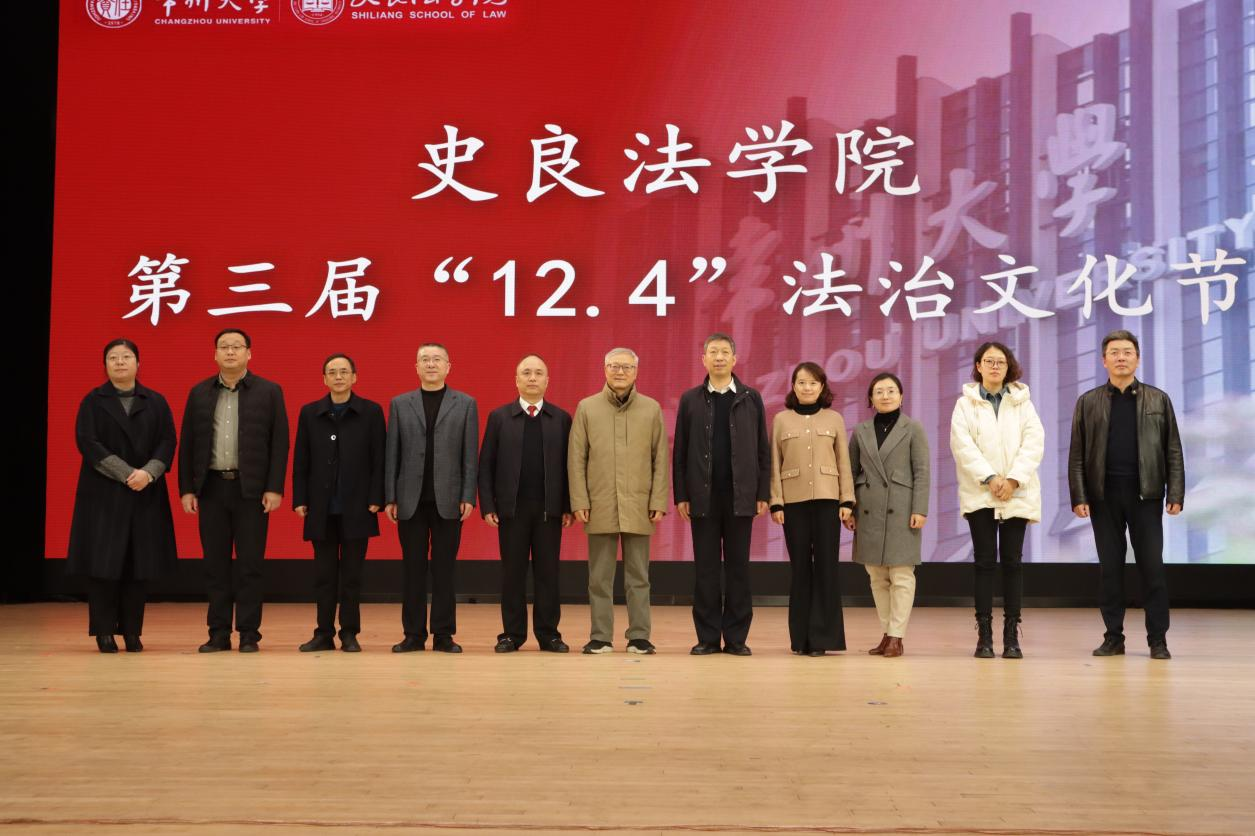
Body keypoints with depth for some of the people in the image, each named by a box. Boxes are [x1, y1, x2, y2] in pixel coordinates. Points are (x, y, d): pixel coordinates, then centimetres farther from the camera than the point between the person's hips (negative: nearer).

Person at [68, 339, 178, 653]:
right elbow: (88, 443, -7)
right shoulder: (93, 401, 4)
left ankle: (132, 631, 7)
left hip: (146, 494, 2)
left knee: (139, 562, 0)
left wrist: (148, 473, -16)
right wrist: (127, 474, -16)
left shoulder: (156, 402, 10)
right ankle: (104, 631, 4)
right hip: (104, 493, -2)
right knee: (103, 561, -4)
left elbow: (167, 442, 2)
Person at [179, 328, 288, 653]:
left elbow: (280, 442, -1)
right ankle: (218, 633, 13)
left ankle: (249, 634, 7)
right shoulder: (199, 393, 9)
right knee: (215, 565, 6)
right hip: (211, 488, 3)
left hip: (251, 489, -2)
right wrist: (186, 489, 3)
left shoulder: (269, 392, 2)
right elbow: (187, 443, 9)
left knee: (250, 564, 0)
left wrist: (275, 488, -8)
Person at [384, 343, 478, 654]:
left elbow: (470, 455, 2)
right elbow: (392, 454, 6)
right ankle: (413, 634, 10)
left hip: (448, 500, -1)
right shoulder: (400, 404, 9)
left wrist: (468, 497, -6)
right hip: (411, 499, 1)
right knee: (413, 568, 4)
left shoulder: (465, 404, 6)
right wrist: (389, 497, 0)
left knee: (444, 569, 2)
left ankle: (444, 635, 7)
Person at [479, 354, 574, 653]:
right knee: (513, 572, 4)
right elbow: (486, 465, 3)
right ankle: (512, 634, 10)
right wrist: (487, 506, -4)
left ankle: (548, 634, 10)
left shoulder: (562, 418, 6)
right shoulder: (499, 417, 6)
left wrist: (569, 505, -2)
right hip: (511, 508, 0)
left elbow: (569, 464, 4)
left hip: (550, 509, 0)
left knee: (547, 572, 3)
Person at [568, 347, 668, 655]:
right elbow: (576, 459, 3)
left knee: (638, 576, 4)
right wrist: (579, 502, -3)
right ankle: (600, 637, 10)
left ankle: (639, 636, 10)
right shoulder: (586, 408, 5)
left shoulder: (652, 409, 7)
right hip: (600, 507, 0)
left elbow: (660, 459, 5)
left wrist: (659, 501, -2)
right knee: (600, 577, 4)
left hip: (638, 507, 0)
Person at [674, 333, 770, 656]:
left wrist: (763, 493, -2)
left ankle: (736, 637, 9)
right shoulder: (690, 399, 6)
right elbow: (680, 451, 4)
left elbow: (762, 450, 5)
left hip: (740, 496, 0)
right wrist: (680, 495, -2)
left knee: (738, 567, 3)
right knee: (705, 568, 3)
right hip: (703, 496, 0)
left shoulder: (751, 399, 6)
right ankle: (707, 637, 9)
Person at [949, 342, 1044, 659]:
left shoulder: (1022, 403, 10)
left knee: (1012, 561, 1)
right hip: (980, 495, -1)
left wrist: (1013, 479, -13)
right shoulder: (965, 404, 6)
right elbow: (962, 444, -6)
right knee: (985, 562, -2)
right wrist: (990, 478, -16)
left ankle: (1011, 636, 3)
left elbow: (1034, 442, -1)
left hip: (1017, 494, 1)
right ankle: (984, 635, 0)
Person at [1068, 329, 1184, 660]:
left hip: (1146, 495, -1)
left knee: (1152, 567, 0)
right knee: (1110, 568, 5)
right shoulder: (1088, 402, 7)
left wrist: (1176, 494, -4)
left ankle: (1158, 639, 6)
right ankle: (1113, 637, 12)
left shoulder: (1158, 400, 7)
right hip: (1104, 496, 1)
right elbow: (1077, 455, 4)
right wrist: (1078, 497, -4)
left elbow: (1173, 451, 5)